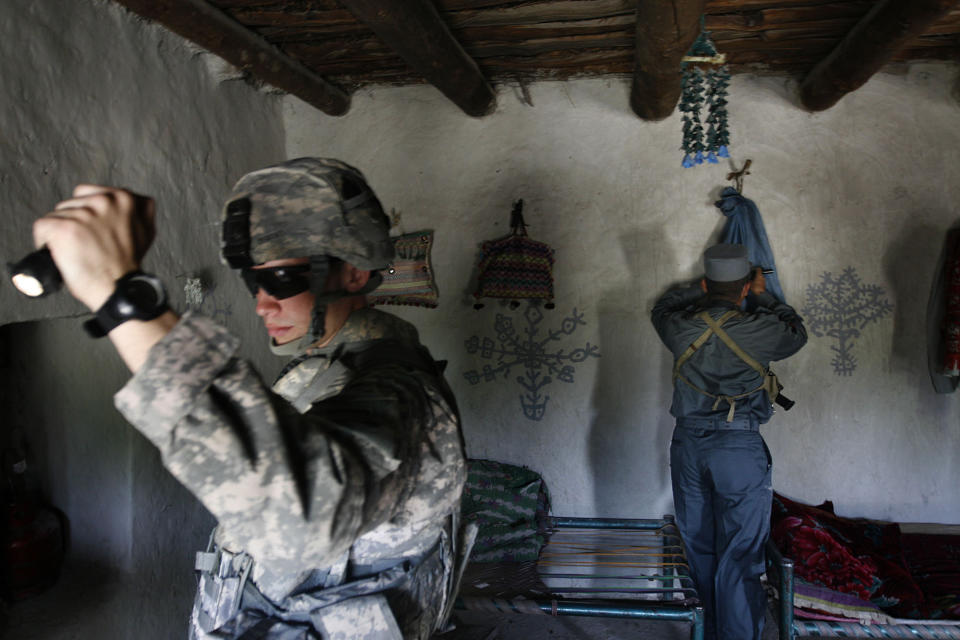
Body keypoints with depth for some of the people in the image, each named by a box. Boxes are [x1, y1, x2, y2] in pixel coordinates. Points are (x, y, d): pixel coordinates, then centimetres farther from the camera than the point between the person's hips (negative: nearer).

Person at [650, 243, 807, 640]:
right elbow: (796, 333, 11)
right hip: (739, 448, -4)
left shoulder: (679, 326, -4)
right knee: (738, 561, 3)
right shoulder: (757, 331, -13)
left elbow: (662, 307, 21)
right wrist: (762, 297, 20)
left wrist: (705, 290, 25)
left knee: (700, 550, 19)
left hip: (687, 444, 4)